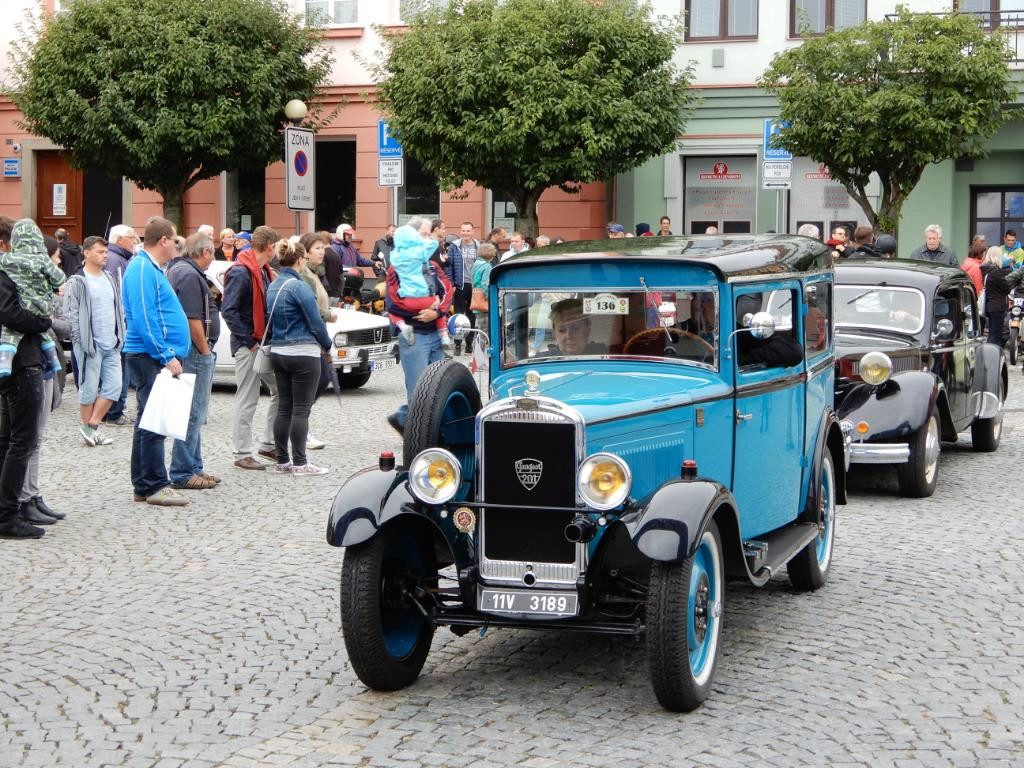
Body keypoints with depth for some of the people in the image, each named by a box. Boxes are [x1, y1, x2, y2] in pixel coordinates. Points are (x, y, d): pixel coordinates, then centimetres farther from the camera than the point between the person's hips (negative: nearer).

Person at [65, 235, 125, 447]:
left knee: (114, 386, 2)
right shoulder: (77, 282, -7)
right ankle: (88, 427, 11)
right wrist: (80, 342, -14)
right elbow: (71, 314, -10)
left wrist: (120, 336, 13)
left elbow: (119, 308, 21)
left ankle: (92, 426, 10)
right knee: (89, 389, 0)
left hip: (112, 345, 7)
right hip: (91, 345, -7)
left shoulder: (109, 278, 15)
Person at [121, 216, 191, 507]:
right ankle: (154, 486, -5)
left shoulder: (152, 269, 19)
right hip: (149, 357, -11)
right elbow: (144, 319, -21)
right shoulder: (142, 270, -14)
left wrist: (169, 354, 21)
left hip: (157, 358, 11)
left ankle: (144, 485, 19)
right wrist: (166, 356, -21)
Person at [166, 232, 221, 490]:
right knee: (193, 414, -6)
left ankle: (194, 467, 24)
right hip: (195, 351, -11)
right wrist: (205, 351, -14)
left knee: (193, 413, 17)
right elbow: (192, 320, -22)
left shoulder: (178, 270, 17)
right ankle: (183, 473, -3)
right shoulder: (190, 275, -16)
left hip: (191, 352, 11)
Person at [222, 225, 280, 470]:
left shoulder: (264, 271, 14)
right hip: (248, 346, -9)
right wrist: (249, 341, -19)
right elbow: (228, 311, -21)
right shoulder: (241, 273, -16)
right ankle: (243, 454, 5)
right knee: (246, 401, -3)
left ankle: (270, 445, 23)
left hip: (265, 343, 9)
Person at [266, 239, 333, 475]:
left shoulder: (273, 286, 10)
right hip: (303, 354, -8)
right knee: (301, 409, -4)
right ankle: (300, 463, -3)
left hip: (278, 353, 8)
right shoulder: (298, 286, -14)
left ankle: (282, 460, 14)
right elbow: (315, 321, -12)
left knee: (284, 408, 11)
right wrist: (326, 345, 4)